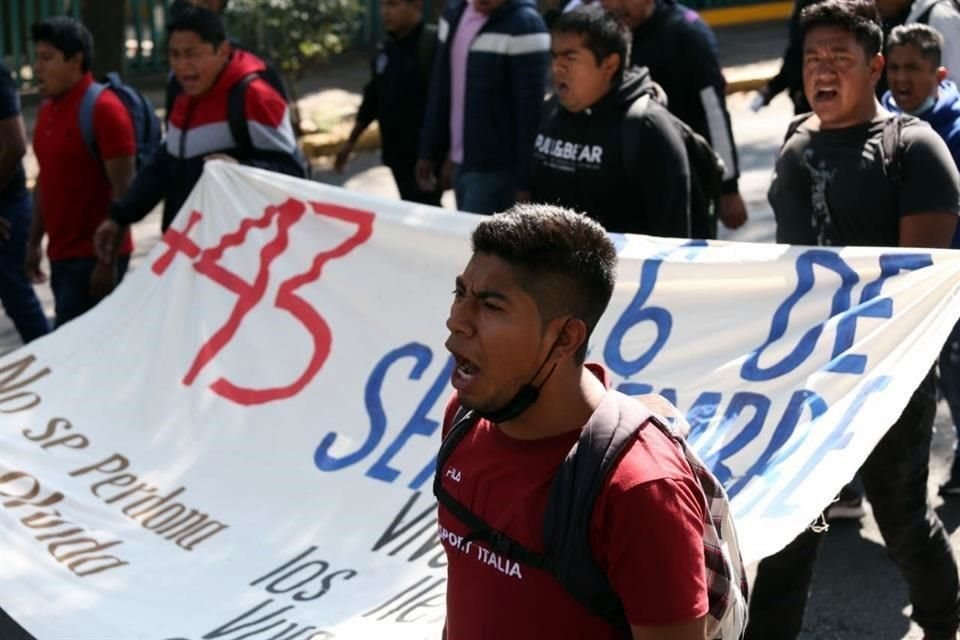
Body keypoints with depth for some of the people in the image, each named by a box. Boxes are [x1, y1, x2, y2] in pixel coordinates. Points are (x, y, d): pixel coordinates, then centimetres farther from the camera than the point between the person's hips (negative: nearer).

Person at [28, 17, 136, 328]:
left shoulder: (104, 110, -13)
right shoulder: (47, 111, 11)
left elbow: (123, 191, -16)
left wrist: (108, 259, -19)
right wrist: (34, 242, 15)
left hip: (94, 256, -8)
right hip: (61, 254, 8)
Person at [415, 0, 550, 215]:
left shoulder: (524, 26, -15)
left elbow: (531, 110, -16)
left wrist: (524, 181, -17)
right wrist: (429, 152, 14)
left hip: (496, 169, -7)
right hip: (460, 163, 7)